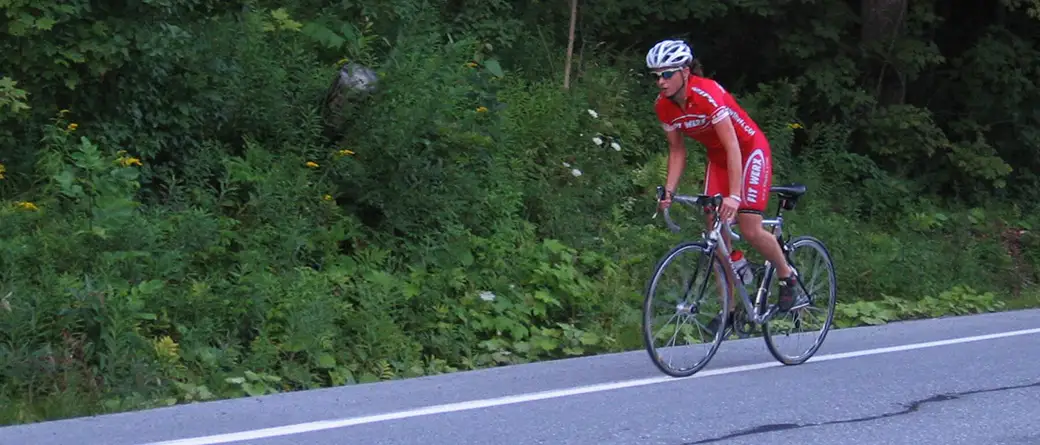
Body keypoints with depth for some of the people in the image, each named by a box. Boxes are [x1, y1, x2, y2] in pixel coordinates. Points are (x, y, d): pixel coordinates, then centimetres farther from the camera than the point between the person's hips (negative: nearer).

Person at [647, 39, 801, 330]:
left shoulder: (707, 94, -32)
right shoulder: (663, 106, -12)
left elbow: (733, 147, -35)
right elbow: (677, 150, 0)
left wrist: (734, 196, -42)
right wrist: (669, 191, -14)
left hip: (750, 151, -6)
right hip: (717, 158, 7)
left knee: (750, 231, -15)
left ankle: (787, 276, 13)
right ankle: (729, 308, 5)